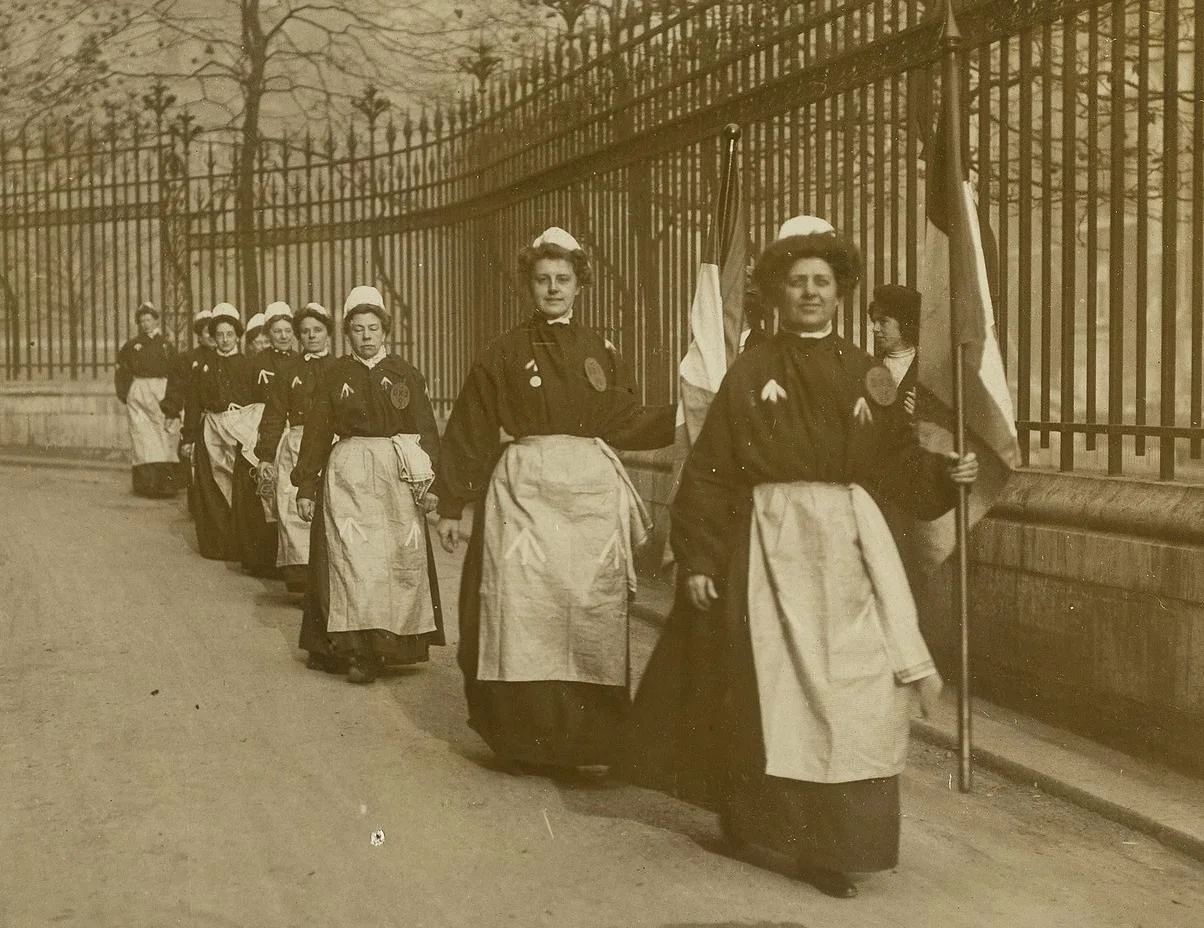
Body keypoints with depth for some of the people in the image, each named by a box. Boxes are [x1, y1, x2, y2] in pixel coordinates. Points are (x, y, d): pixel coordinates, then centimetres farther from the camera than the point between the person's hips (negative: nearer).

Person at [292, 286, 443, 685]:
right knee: (353, 558, -8)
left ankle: (391, 642, 10)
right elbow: (316, 432, 7)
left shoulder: (405, 374, 7)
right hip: (348, 475, -1)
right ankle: (358, 649, -4)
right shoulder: (336, 375, 6)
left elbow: (426, 430, 5)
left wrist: (430, 479, -7)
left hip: (398, 475, 1)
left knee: (399, 559, 0)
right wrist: (306, 487, 4)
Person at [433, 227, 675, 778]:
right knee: (521, 610, -8)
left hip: (592, 490, 2)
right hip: (522, 489, -2)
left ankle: (581, 741, 6)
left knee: (589, 614, -2)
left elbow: (624, 422, 10)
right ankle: (523, 738, 3)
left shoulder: (600, 352, 14)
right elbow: (468, 434, 5)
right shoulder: (504, 354, 6)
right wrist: (451, 506, 3)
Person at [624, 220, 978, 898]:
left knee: (859, 692, -3)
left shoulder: (868, 375, 10)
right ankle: (772, 827, 17)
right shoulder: (750, 374, 2)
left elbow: (898, 460, 9)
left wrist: (945, 473, -10)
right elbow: (709, 473, -1)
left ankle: (834, 845, 7)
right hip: (771, 544, -2)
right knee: (775, 689, 0)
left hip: (851, 544, 2)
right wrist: (698, 559, -6)